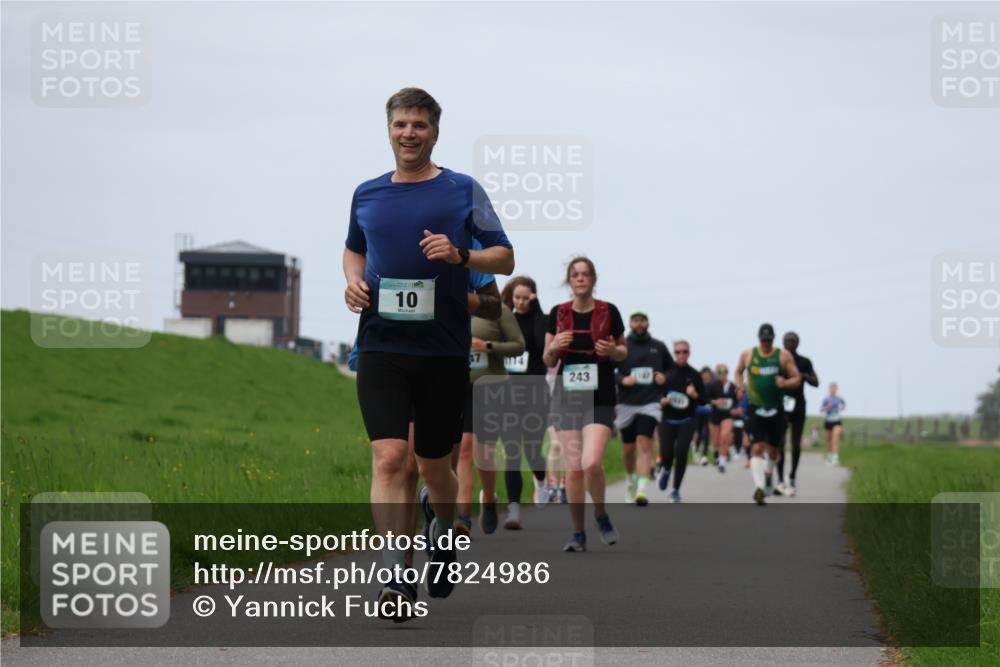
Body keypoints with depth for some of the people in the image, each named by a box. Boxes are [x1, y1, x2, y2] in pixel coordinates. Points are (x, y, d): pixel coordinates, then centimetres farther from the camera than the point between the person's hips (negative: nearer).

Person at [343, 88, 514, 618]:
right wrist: (353, 282, 6)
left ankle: (441, 540, 42)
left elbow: (505, 259, 3)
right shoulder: (366, 195, 11)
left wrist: (459, 255, -16)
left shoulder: (463, 191, 3)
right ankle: (396, 579, -20)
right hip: (380, 348, 1)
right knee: (389, 457, -16)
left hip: (444, 350, -1)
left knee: (434, 466, 11)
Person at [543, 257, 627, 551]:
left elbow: (623, 350, 12)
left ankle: (601, 515, 9)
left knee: (592, 463, -18)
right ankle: (578, 533, 11)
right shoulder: (558, 314, 5)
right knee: (573, 468, 0)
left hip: (600, 398, -2)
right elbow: (548, 361, 10)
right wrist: (555, 346, -12)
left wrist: (613, 351, -11)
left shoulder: (608, 312, 0)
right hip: (567, 396, 2)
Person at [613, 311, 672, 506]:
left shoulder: (658, 346, 9)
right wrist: (622, 379, -18)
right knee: (628, 448, 11)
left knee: (644, 443, -17)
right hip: (627, 403, 1)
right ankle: (630, 479, 40)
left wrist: (664, 377, 0)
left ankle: (642, 490, -26)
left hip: (651, 402, -1)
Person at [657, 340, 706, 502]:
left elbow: (703, 401, 6)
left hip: (686, 421, 0)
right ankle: (666, 470, 29)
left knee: (681, 452, -13)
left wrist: (695, 395, -15)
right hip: (667, 420, 0)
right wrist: (662, 401, -14)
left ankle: (676, 489, 3)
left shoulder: (694, 375, 3)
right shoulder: (666, 372, 1)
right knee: (666, 453, -10)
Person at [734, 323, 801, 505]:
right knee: (757, 448, -17)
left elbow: (797, 379, 0)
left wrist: (785, 383, -21)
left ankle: (768, 476, 41)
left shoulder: (783, 356, 0)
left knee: (773, 450, 12)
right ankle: (759, 487, -27)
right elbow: (739, 372, 22)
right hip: (756, 408, -1)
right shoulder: (748, 354, 4)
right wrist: (739, 387, 3)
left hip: (776, 409, 1)